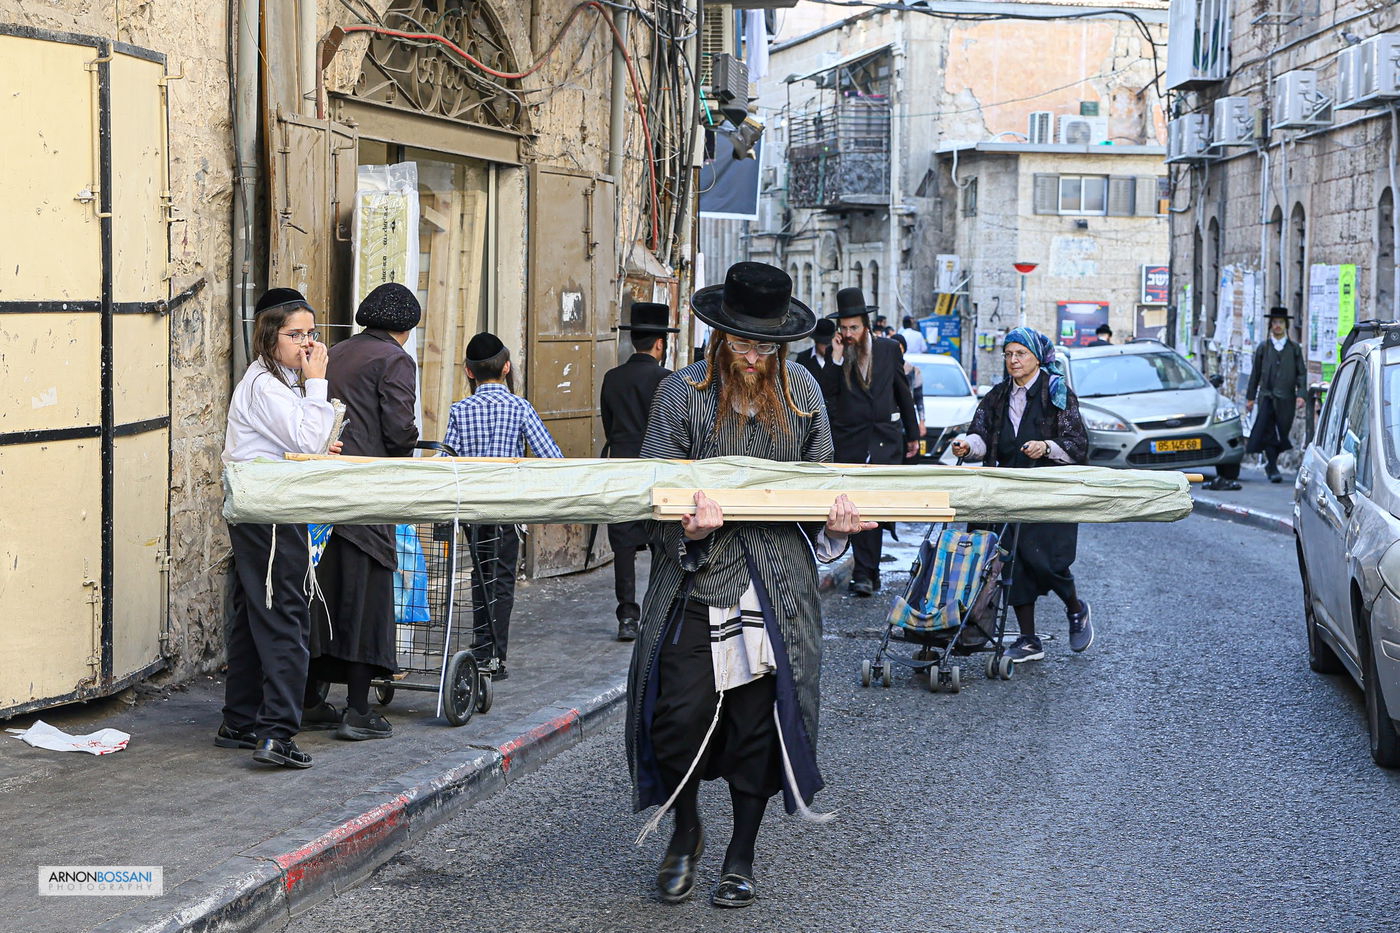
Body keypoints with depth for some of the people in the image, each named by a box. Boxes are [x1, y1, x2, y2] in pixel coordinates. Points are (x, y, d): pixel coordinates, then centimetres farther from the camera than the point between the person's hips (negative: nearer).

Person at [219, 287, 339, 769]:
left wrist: (317, 450, 9)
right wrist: (316, 383, -12)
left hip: (252, 515, 11)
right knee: (285, 621, -12)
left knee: (252, 617, 14)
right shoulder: (265, 385, -14)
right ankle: (276, 733, -16)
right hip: (271, 516, -11)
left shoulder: (273, 381, 19)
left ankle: (239, 724, 21)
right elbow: (308, 440, -19)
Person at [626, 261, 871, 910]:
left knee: (759, 721, 5)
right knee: (681, 717, -9)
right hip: (697, 577, -2)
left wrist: (833, 522, -3)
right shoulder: (684, 392, -4)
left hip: (776, 581, 2)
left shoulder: (801, 393, 7)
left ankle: (741, 857, 22)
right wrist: (686, 526, -26)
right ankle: (685, 831, 21)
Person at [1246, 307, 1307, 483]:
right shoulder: (1263, 348, 11)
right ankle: (1273, 469, -10)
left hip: (1286, 398, 1)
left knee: (1282, 433, 4)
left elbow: (1302, 374, 6)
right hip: (1266, 396, -1)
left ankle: (1270, 464, 24)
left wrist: (1301, 394, -7)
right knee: (1268, 433, -12)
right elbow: (1255, 374, 14)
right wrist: (1250, 397, 10)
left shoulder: (1295, 349, 10)